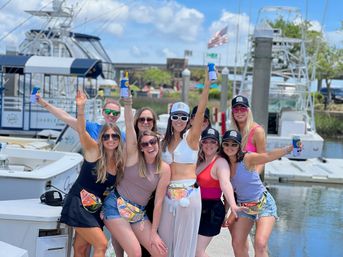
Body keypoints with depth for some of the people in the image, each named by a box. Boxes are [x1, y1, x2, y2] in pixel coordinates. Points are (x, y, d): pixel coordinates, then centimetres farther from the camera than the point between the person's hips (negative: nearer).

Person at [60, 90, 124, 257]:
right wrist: (81, 108, -43)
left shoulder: (120, 162, 3)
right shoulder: (94, 151, -12)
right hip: (78, 205, -6)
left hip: (96, 208, 6)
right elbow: (81, 130, -29)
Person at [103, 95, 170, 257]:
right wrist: (128, 101, -31)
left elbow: (158, 201, -4)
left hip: (139, 213, 4)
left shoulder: (164, 169, -3)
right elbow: (129, 126, -20)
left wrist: (153, 233, -4)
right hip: (117, 206, -4)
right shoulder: (134, 155, -6)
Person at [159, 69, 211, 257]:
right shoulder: (165, 142, 12)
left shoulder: (191, 137, -3)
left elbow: (200, 111, -16)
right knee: (165, 241, 10)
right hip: (168, 194, 5)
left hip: (188, 193, -5)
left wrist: (207, 85, -27)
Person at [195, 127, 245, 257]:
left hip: (212, 210, -7)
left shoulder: (220, 162, -13)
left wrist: (232, 205, -45)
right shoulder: (199, 161, 12)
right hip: (198, 208, 7)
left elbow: (225, 183, -31)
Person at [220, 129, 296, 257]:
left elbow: (268, 156, -37)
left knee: (260, 244, -20)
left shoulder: (247, 158, -19)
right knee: (237, 244, 4)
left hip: (264, 205, -6)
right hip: (244, 207, 6)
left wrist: (289, 148, -53)